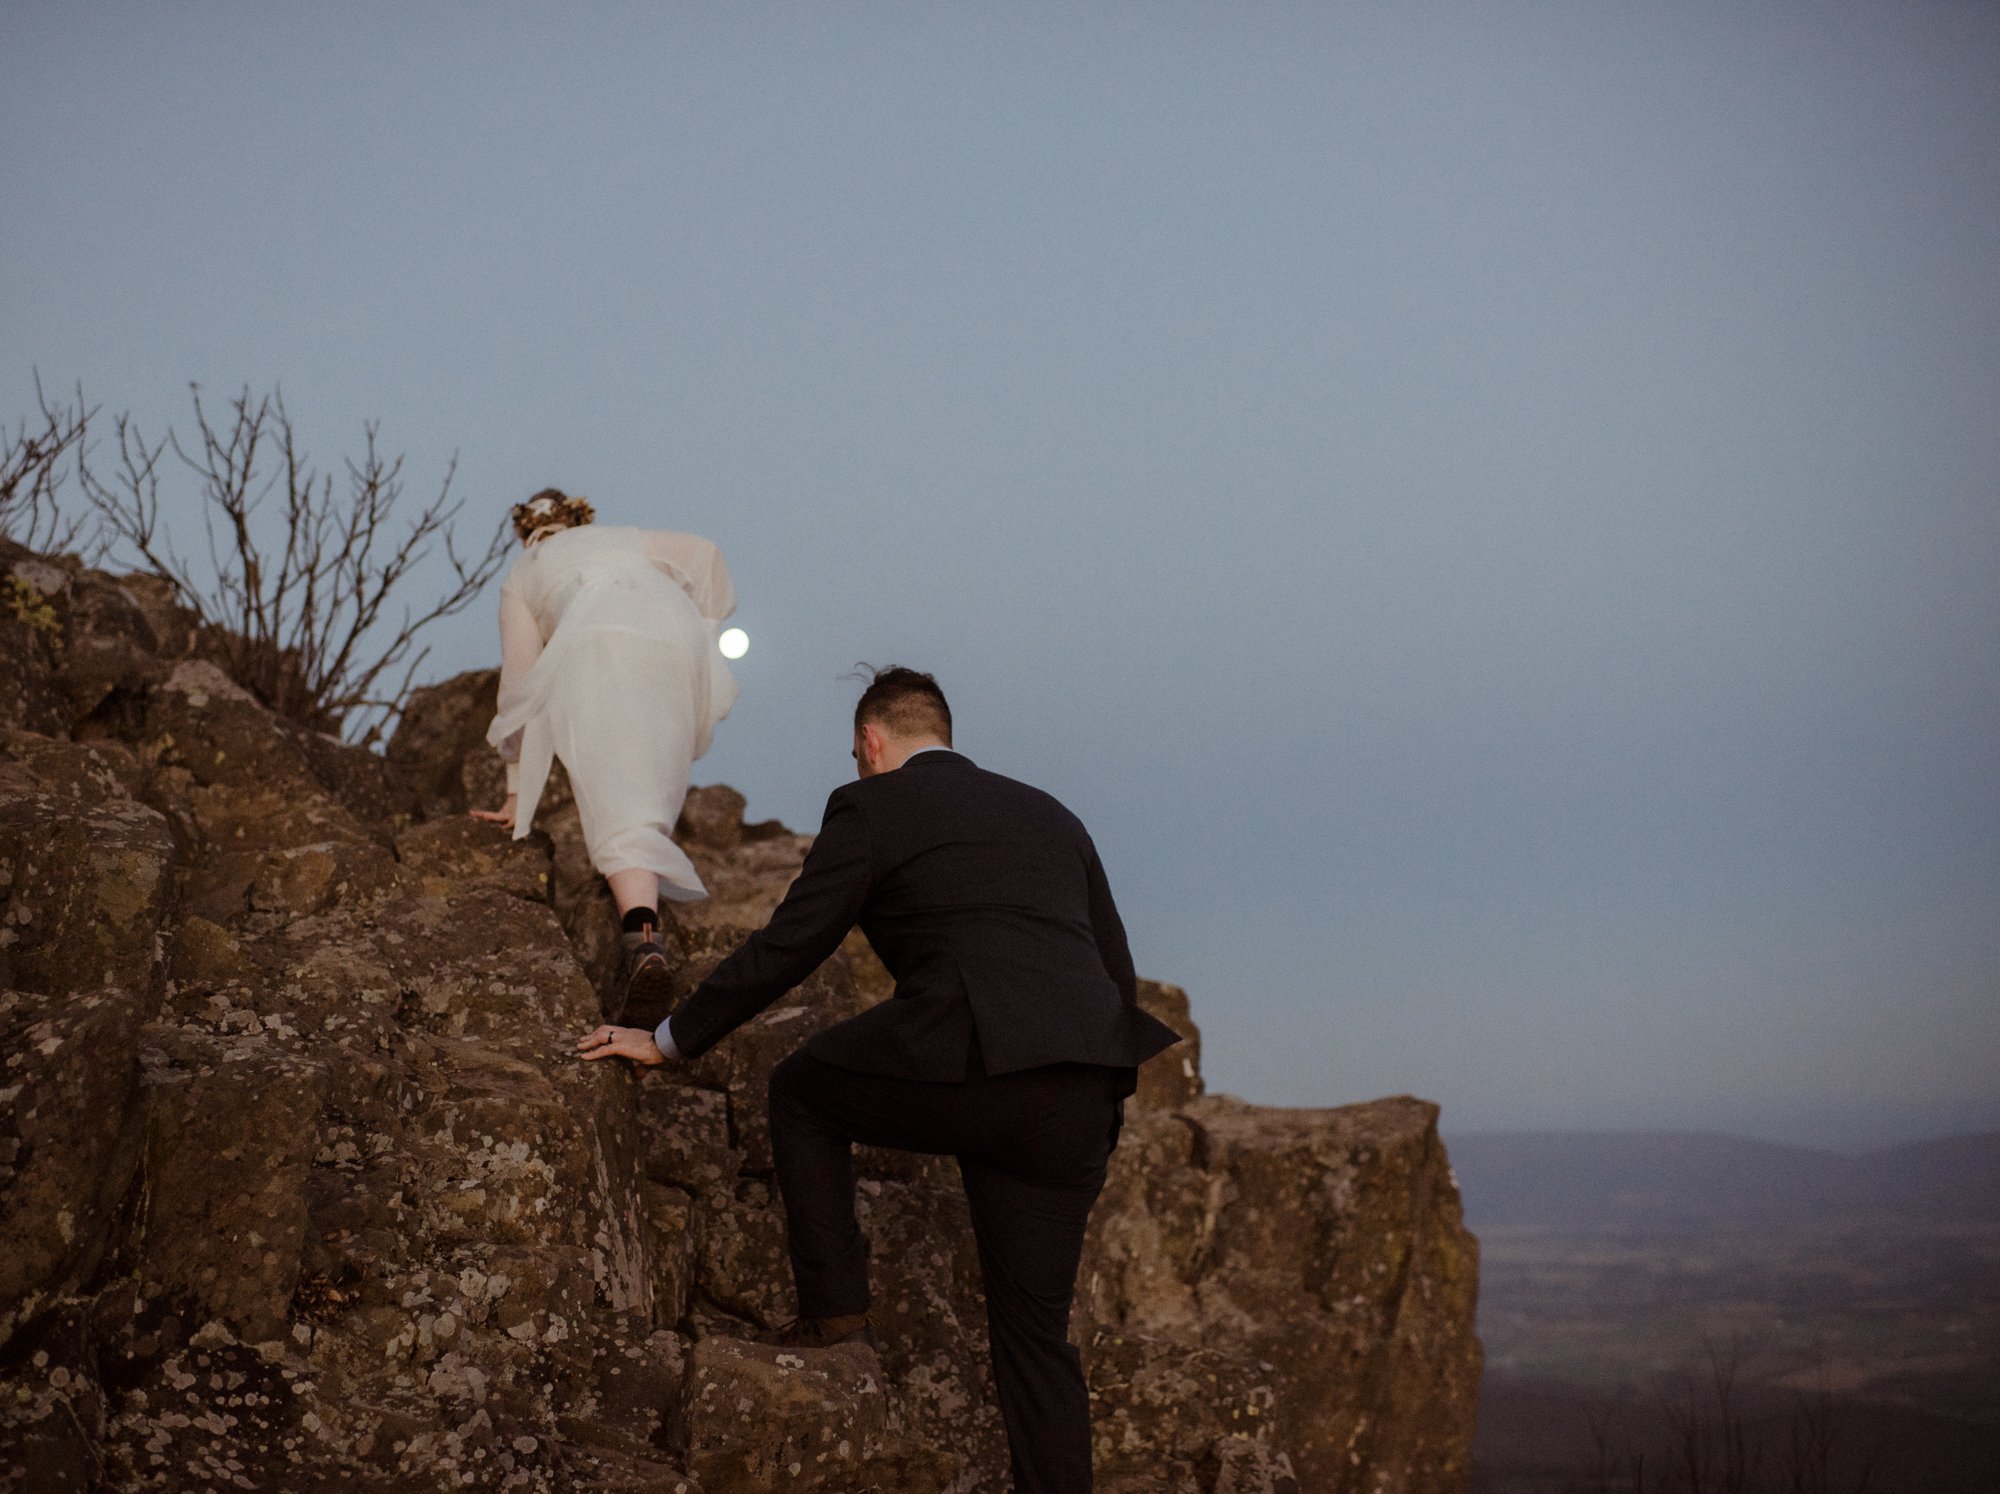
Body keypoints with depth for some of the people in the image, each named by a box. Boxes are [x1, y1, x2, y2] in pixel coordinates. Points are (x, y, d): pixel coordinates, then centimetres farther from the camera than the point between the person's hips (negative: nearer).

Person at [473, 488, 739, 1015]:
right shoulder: (623, 538, 42)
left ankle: (643, 939, -36)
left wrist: (519, 792, 32)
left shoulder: (521, 575, 35)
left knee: (619, 813, -17)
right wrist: (705, 633, 28)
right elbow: (704, 552, 22)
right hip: (677, 640, 3)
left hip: (598, 643, -2)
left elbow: (518, 680, 30)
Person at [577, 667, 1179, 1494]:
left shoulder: (873, 805, 9)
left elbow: (784, 949, 9)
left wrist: (668, 1039, 22)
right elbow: (1118, 971, 26)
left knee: (801, 1089, 24)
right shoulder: (1053, 815, 26)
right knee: (1035, 1329, 16)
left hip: (967, 1067, -6)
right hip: (1082, 1100, 6)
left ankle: (834, 1307, 20)